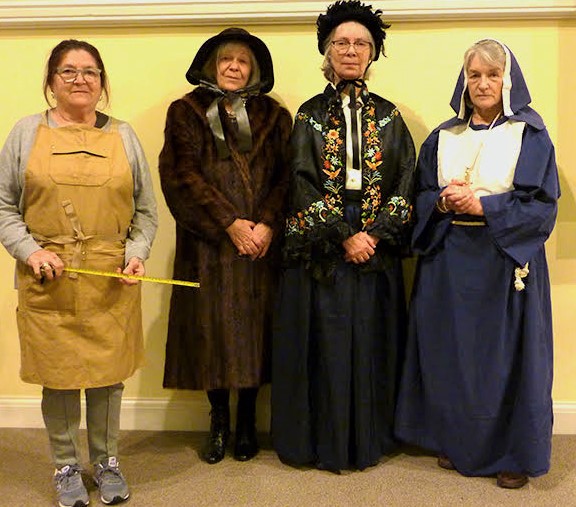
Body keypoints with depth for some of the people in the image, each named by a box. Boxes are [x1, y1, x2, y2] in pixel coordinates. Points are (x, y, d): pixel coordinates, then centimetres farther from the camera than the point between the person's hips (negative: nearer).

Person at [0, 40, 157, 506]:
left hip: (112, 283, 1)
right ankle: (67, 467, 26)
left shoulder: (124, 135, 9)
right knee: (58, 375, 7)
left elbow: (145, 209, 11)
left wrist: (137, 253, -4)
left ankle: (107, 462, 29)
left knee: (108, 374, 9)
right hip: (48, 281, -1)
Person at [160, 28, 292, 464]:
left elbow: (285, 177, 4)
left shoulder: (273, 116, 11)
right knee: (212, 327, 2)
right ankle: (219, 421, 17)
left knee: (255, 326, 4)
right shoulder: (187, 112, 6)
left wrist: (268, 224, -12)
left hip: (261, 240, 1)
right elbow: (185, 174, -4)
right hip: (208, 242, -1)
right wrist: (230, 223, -12)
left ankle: (247, 422, 18)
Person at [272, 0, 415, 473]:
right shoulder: (310, 114, 4)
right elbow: (303, 182, -5)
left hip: (377, 248, 2)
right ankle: (326, 442, 16)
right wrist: (344, 236, -13)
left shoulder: (388, 115, 8)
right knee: (326, 345, 2)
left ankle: (369, 440, 21)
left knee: (371, 344, 6)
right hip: (321, 251, -1)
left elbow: (405, 182, 2)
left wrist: (374, 234, -12)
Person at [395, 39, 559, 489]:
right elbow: (422, 195, 11)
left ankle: (514, 452, 17)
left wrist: (484, 205, -17)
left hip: (508, 260, -3)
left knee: (505, 355, 1)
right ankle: (457, 442, 25)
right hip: (450, 261, 4)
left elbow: (543, 204, -7)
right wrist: (444, 202, -11)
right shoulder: (444, 137, 11)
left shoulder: (529, 134, 0)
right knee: (452, 353, 7)